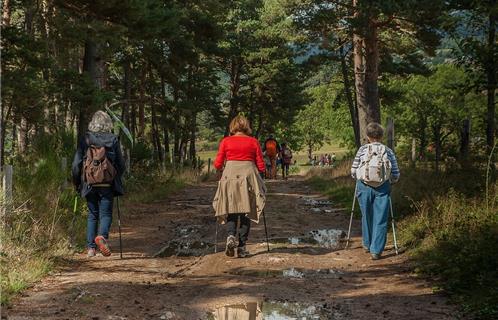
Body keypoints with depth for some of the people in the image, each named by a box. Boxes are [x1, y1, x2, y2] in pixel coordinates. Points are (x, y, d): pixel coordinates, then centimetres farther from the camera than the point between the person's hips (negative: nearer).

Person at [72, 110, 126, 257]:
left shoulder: (85, 139, 1)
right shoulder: (113, 140, 0)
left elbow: (76, 164, 0)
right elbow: (121, 164, 3)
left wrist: (76, 182, 13)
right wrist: (117, 179, 20)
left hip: (89, 184, 2)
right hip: (107, 184, -1)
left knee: (92, 214, 13)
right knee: (106, 214, 5)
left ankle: (91, 247, 10)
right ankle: (102, 236, -23)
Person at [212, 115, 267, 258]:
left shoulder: (226, 141, 4)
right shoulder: (253, 142, 4)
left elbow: (217, 165, 1)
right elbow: (261, 167, 3)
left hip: (230, 177, 0)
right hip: (248, 176, 0)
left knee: (231, 210, 12)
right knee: (246, 212, 7)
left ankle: (231, 236, -13)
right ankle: (242, 247, 5)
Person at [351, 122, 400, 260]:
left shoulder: (362, 150, 1)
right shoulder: (388, 152, 3)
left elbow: (353, 171, 1)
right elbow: (396, 175, 1)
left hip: (364, 187, 1)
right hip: (382, 188, -1)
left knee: (367, 216, 18)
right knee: (380, 220, 4)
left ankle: (367, 245, 33)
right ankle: (376, 250, 0)